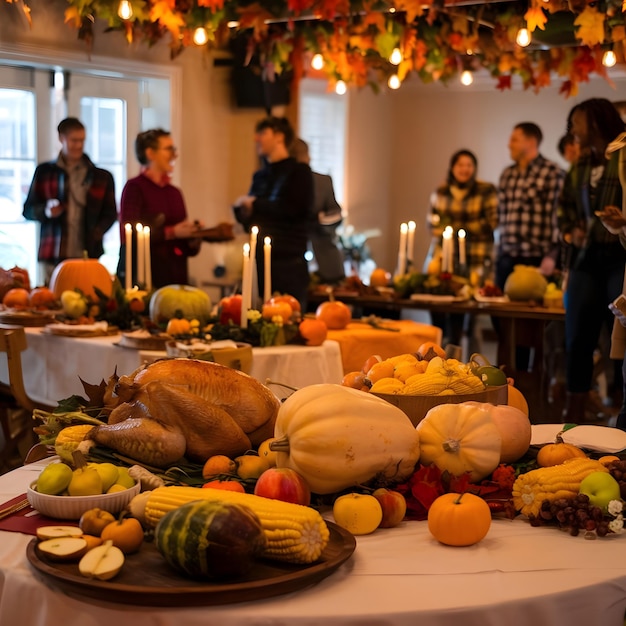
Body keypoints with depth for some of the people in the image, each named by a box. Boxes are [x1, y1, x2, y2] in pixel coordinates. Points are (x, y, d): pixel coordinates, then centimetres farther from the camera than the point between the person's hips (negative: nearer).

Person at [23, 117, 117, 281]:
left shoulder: (101, 177, 9)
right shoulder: (44, 172, 9)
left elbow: (110, 213, 11)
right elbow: (28, 209, 11)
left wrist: (96, 233, -9)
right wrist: (45, 211, -11)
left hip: (88, 255, 0)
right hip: (53, 256, 0)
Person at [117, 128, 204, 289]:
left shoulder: (175, 192, 13)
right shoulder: (134, 187, -3)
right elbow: (128, 235, -13)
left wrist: (193, 238, -5)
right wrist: (171, 232, -16)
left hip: (176, 277, 5)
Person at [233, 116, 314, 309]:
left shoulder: (299, 171, -1)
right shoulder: (260, 175, 16)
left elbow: (294, 210, -14)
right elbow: (248, 219, 20)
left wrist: (254, 204, -6)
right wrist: (242, 209, -4)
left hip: (289, 263, -6)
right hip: (260, 260, 6)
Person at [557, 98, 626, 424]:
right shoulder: (581, 167, 18)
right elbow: (566, 207, 29)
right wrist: (569, 231, 11)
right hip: (586, 259, 7)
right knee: (577, 341, 7)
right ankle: (574, 415, 15)